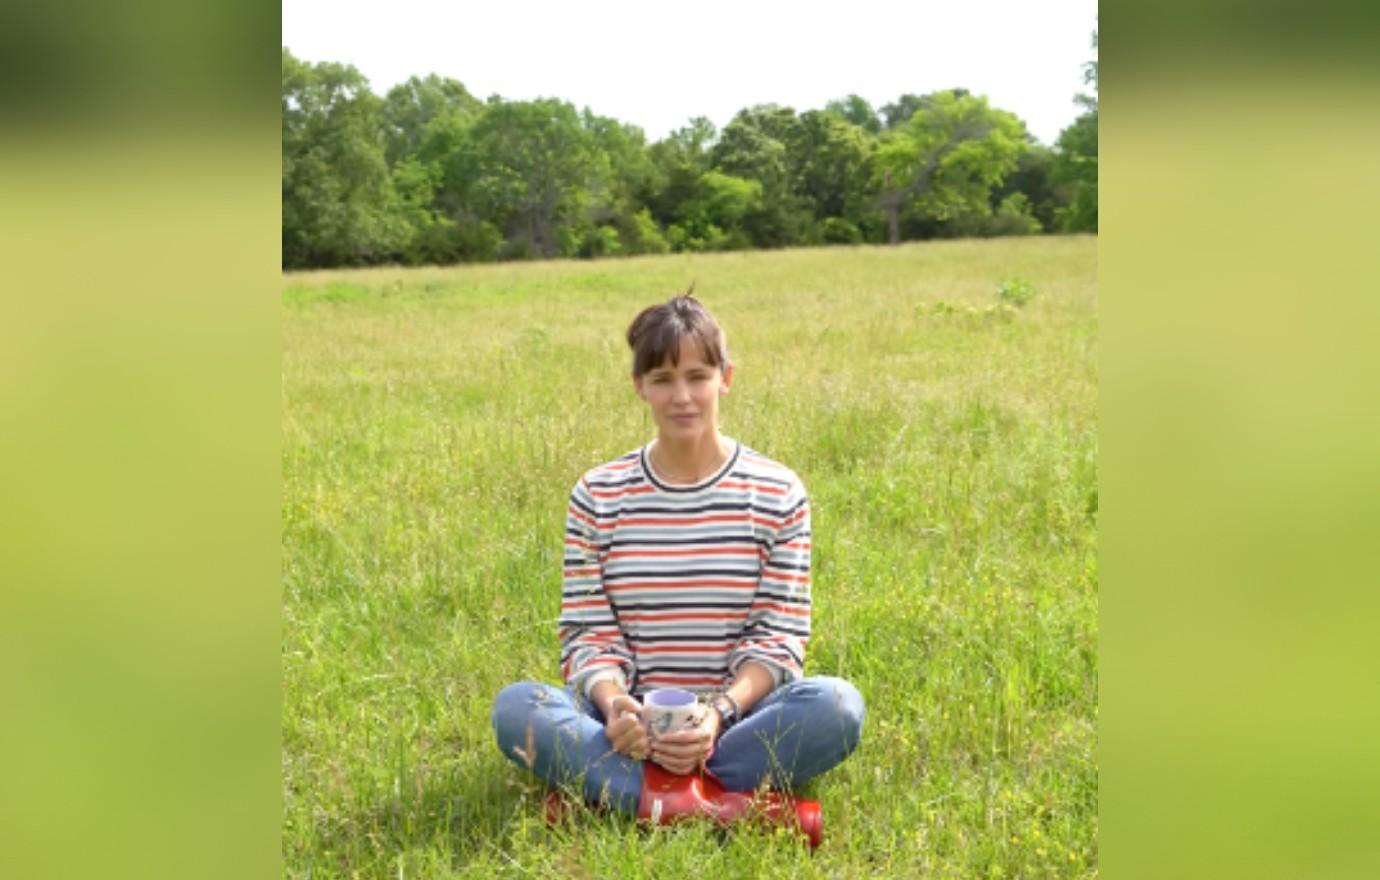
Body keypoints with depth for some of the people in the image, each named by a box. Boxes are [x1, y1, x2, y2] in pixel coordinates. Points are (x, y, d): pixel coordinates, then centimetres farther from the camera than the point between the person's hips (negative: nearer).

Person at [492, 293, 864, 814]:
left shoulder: (777, 493, 2)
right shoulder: (597, 497, 4)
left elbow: (779, 635, -1)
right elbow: (586, 633, 1)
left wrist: (720, 713, -20)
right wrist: (613, 703, -21)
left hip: (739, 718, 0)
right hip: (632, 725, 1)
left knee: (837, 704, -30)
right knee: (515, 706, -27)